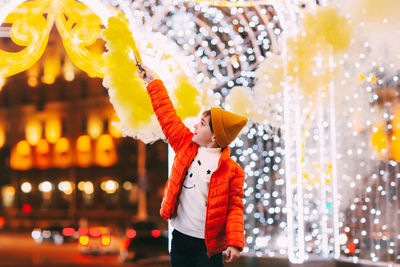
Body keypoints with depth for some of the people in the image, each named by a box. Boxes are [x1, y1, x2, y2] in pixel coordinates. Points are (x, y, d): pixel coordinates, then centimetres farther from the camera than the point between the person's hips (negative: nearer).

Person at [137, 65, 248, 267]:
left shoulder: (231, 170, -8)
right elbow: (167, 116, 13)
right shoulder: (186, 146, 6)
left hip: (207, 244, -5)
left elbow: (234, 207, -9)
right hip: (179, 237, 5)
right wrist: (153, 82, 17)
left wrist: (235, 242, -20)